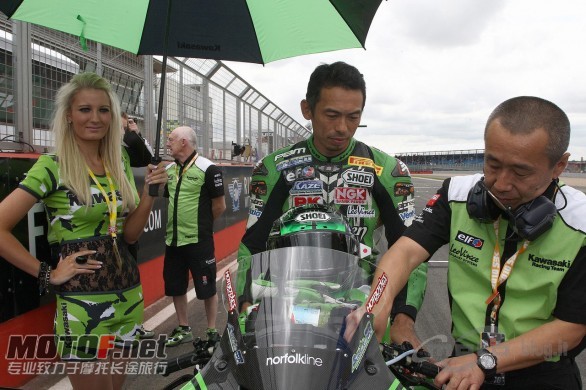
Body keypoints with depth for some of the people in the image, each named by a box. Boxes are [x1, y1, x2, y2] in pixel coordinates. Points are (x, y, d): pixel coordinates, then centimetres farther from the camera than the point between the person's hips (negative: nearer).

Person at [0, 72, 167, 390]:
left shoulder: (120, 163, 6)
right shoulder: (52, 166, -11)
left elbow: (129, 234, 7)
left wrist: (150, 193, -6)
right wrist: (47, 275, -12)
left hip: (128, 293, 6)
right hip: (82, 301, -5)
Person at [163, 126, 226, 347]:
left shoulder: (208, 169, -12)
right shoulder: (169, 169, 8)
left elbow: (219, 206, -9)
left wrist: (200, 224, 2)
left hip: (199, 240, -7)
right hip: (173, 239, 7)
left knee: (206, 287, 6)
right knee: (175, 287, 16)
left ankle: (212, 332, 22)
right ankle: (184, 330, 34)